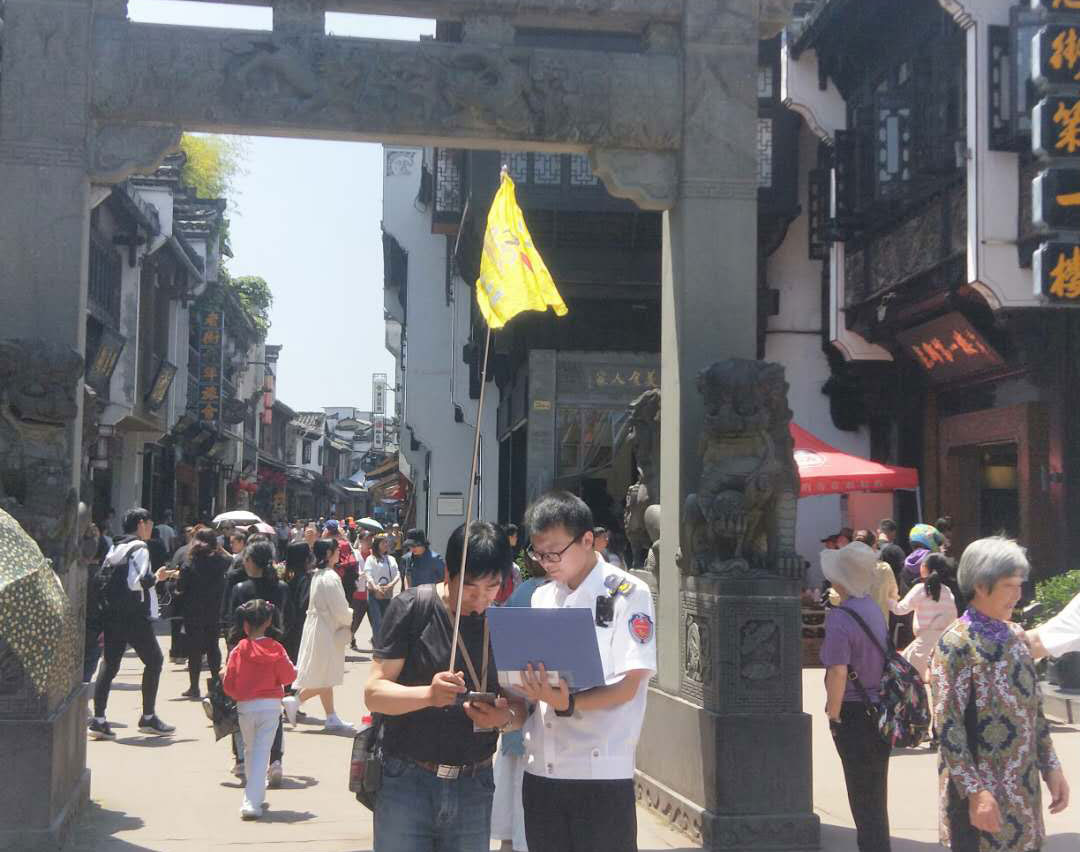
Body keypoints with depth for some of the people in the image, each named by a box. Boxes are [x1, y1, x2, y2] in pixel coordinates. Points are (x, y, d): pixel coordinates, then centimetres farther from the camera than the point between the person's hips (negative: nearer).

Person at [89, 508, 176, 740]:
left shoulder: (114, 548, 15)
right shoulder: (139, 549, -10)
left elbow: (103, 581, 16)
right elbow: (138, 581, -23)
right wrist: (156, 577, -4)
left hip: (111, 616, 8)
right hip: (135, 616, -8)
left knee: (110, 664, 7)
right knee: (154, 660, 6)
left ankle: (98, 720, 0)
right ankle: (148, 718, 8)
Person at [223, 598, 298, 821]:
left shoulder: (238, 650, -6)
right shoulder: (276, 649, -6)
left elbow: (229, 683, -3)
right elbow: (289, 677, -4)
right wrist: (289, 666, 17)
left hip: (245, 707, 1)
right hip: (271, 705, -1)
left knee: (250, 750, 19)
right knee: (262, 752, -1)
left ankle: (256, 796, 31)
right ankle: (252, 802, -10)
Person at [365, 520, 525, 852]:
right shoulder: (413, 607, -7)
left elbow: (521, 705, 5)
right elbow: (374, 693, -11)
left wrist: (506, 718, -19)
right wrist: (429, 694, -30)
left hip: (474, 786, 3)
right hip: (407, 783, -3)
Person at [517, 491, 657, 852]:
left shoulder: (628, 594, -5)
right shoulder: (541, 598, 13)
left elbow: (628, 686, -10)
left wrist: (568, 704, -25)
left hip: (602, 773, -5)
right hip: (541, 770, 6)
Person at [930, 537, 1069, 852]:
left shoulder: (1015, 638, 8)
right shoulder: (956, 644, -13)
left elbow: (1033, 710, 15)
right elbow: (948, 727, -16)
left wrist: (1051, 767, 8)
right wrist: (975, 791, -19)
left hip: (1023, 788, 7)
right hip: (981, 792, -7)